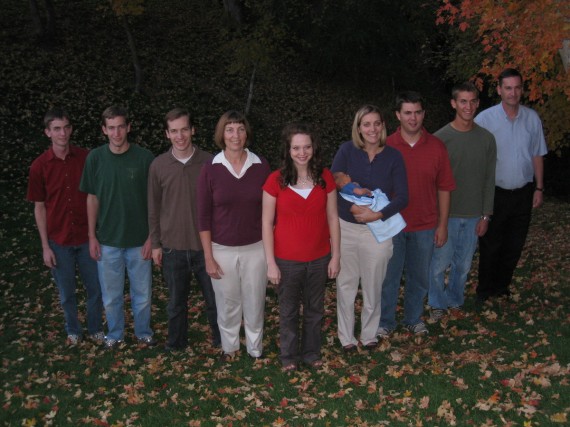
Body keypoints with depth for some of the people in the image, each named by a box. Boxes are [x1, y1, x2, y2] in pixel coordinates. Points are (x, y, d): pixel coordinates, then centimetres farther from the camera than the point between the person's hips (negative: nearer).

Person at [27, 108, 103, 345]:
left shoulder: (86, 158, -7)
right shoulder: (39, 166, -8)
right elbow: (39, 207, -2)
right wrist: (45, 246, -3)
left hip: (87, 237, 1)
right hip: (59, 241, 0)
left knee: (95, 288, 11)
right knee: (66, 292, 13)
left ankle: (95, 328, 33)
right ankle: (73, 330, 35)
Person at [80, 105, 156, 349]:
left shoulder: (144, 158, -9)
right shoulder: (95, 158, -4)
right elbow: (92, 199, 4)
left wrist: (152, 236, -5)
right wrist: (92, 236, 2)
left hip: (139, 240, -1)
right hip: (107, 241, 1)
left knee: (142, 294, 12)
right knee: (111, 296, 14)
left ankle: (144, 333, 34)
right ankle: (115, 334, 36)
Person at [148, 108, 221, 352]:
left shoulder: (209, 162, -7)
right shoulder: (158, 165, -3)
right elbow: (154, 209, 4)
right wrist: (155, 244, 4)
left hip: (205, 245, -1)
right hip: (172, 247, 1)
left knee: (215, 298, 11)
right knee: (176, 301, 15)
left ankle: (221, 340, 33)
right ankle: (176, 343, 35)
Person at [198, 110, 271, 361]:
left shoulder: (261, 166, -5)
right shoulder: (210, 170, -9)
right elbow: (203, 217, -5)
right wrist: (208, 257, -6)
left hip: (256, 248, 1)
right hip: (222, 250, -1)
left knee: (254, 302, 14)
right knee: (227, 303, 14)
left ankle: (255, 348, 35)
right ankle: (229, 347, 37)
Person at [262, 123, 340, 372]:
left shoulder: (325, 177, -5)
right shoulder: (276, 181, -12)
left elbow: (332, 218, 1)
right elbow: (267, 223, -8)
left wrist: (336, 256, 1)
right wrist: (271, 263, -9)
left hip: (319, 258, 2)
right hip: (287, 260, -2)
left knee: (315, 310, 19)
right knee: (289, 311, 16)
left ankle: (311, 353, 40)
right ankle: (289, 356, 37)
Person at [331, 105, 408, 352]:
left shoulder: (393, 157, -5)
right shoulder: (347, 151, -6)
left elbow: (402, 198, -7)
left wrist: (378, 215, -22)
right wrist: (353, 207, -22)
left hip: (378, 229, 0)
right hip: (346, 228, 0)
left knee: (373, 285, 13)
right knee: (346, 284, 12)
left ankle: (369, 334, 34)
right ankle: (346, 336, 30)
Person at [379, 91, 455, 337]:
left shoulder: (436, 147, -4)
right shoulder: (386, 146, -8)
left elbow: (444, 188, 0)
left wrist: (442, 225, 0)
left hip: (425, 226, 2)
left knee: (420, 276, 16)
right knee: (389, 276, 10)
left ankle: (414, 318, 36)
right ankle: (385, 321, 28)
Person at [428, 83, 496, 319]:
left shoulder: (486, 138, 1)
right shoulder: (441, 137, -8)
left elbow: (489, 180, 5)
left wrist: (485, 216, 2)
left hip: (473, 215, 3)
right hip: (446, 214, -2)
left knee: (463, 264, 13)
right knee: (440, 263, 3)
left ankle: (455, 299, 34)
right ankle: (437, 303, 25)